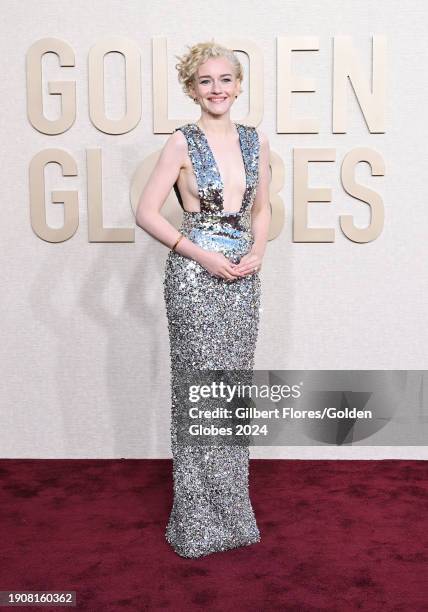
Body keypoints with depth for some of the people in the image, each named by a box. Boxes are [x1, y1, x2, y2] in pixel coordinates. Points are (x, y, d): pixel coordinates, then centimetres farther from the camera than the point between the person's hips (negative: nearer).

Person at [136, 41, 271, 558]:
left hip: (243, 277, 5)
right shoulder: (182, 142, -5)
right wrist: (202, 256, -13)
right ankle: (197, 520, 19)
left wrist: (257, 252, -2)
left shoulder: (256, 141, 9)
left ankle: (229, 508, 29)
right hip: (194, 277, -5)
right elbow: (146, 213, -8)